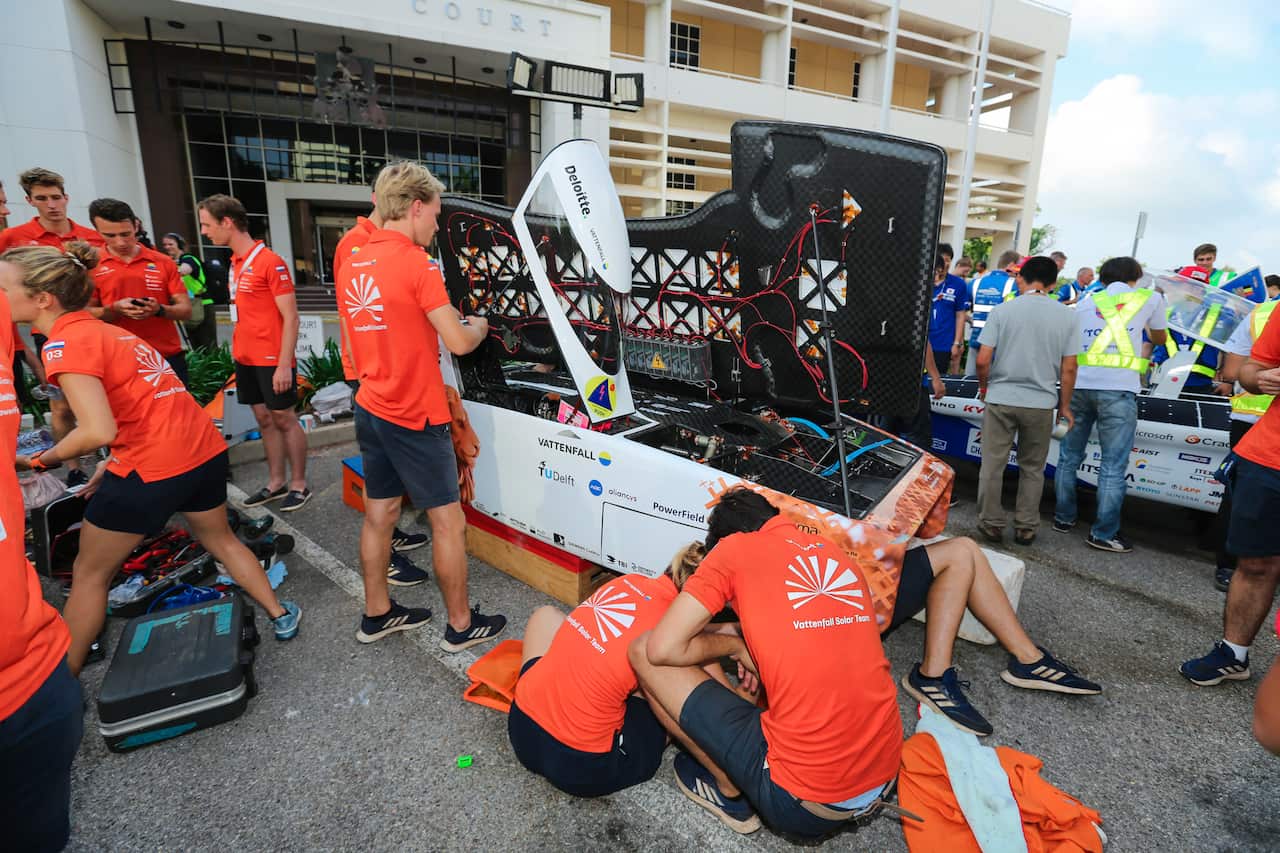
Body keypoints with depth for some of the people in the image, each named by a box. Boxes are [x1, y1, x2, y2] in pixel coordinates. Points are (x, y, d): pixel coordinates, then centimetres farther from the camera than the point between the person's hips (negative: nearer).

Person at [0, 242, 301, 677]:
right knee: (220, 539, 28)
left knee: (89, 575, 12)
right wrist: (112, 467, 13)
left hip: (153, 468, -8)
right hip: (205, 449, 8)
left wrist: (46, 458, -5)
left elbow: (99, 430, -23)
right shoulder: (106, 330, 14)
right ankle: (281, 615, 35)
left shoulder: (64, 344, -12)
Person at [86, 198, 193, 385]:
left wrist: (159, 309, -17)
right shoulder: (92, 266, 2)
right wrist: (115, 309, -17)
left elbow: (185, 309, 2)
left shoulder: (163, 263, 4)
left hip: (169, 358, 1)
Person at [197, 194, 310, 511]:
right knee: (264, 419, 12)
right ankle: (276, 482, 22)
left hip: (272, 360, -8)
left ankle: (299, 485, 12)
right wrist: (237, 349, 13)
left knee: (284, 419, 1)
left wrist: (284, 364, -20)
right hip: (245, 357, 8)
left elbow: (290, 317, -16)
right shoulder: (235, 261, 10)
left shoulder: (270, 261, -13)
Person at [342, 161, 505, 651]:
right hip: (414, 417, -8)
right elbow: (458, 343, -17)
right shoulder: (415, 261, -15)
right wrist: (479, 326, 3)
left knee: (379, 514, 17)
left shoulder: (354, 265, 9)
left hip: (371, 408, 8)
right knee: (449, 522, 4)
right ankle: (461, 626, 16)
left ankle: (377, 614, 32)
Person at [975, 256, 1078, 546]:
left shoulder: (1002, 310, -4)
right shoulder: (1065, 315, 0)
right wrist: (1065, 405, 12)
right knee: (1032, 469, 14)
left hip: (1001, 399, -2)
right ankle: (1026, 527, 21)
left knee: (992, 465, 8)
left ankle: (991, 524, 15)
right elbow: (1069, 367, 1)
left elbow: (983, 360, -8)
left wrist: (984, 386, 11)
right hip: (1041, 403, 2)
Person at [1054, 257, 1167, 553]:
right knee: (1113, 466, 0)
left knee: (1068, 457, 12)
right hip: (1118, 388, -3)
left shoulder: (1085, 301, 19)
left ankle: (1064, 518, 21)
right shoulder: (1150, 297, 13)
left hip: (1078, 384, 3)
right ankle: (1104, 534, 3)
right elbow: (1159, 339, 28)